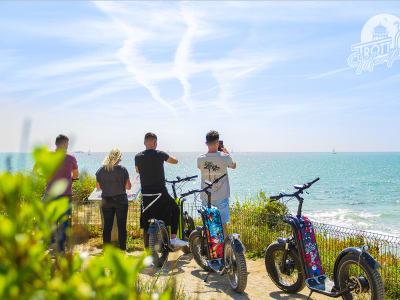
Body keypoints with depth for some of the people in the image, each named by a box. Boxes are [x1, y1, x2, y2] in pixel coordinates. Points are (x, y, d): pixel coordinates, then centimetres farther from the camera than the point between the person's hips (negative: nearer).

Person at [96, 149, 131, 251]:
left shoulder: (100, 170, -1)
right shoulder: (122, 170, -10)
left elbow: (98, 187, 6)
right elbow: (128, 187, -7)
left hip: (106, 201, 3)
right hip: (121, 200, -3)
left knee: (107, 226, 9)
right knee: (121, 226, 5)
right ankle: (122, 250, 9)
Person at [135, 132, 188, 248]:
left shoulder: (138, 157, 1)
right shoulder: (160, 154, -8)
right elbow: (175, 161, 6)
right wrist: (166, 156, 24)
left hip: (146, 194, 3)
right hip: (160, 193, -3)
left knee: (146, 224, 10)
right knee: (175, 210, 21)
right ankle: (173, 238, 16)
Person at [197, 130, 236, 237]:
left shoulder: (200, 158, -9)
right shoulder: (224, 157, -15)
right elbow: (234, 165, 7)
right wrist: (226, 152, 18)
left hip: (206, 197, 2)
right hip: (221, 197, -2)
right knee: (222, 224, 8)